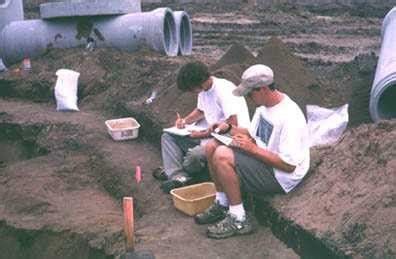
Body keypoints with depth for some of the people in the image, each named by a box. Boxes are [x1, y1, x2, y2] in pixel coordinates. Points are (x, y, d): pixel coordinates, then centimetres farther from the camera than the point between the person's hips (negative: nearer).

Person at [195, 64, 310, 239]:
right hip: (261, 158, 10)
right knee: (212, 146, 2)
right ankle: (222, 204, 11)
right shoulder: (264, 105, 4)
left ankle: (239, 220, -15)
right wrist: (230, 129, -1)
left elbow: (289, 165, -26)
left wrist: (252, 148, -23)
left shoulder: (290, 117, -25)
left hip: (280, 176, -10)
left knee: (222, 156, -26)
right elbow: (253, 135, 18)